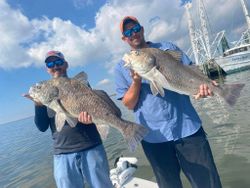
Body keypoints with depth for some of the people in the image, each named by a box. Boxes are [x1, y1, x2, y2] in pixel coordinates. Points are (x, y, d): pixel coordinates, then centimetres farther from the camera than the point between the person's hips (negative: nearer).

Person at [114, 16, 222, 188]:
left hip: (188, 127, 1)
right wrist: (136, 81, -18)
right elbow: (129, 104, 0)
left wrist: (202, 82, -15)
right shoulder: (121, 67, 4)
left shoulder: (168, 48, 8)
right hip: (154, 136, 0)